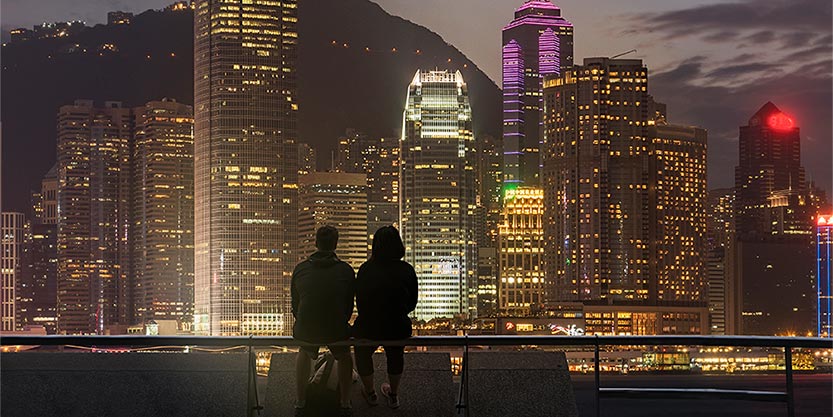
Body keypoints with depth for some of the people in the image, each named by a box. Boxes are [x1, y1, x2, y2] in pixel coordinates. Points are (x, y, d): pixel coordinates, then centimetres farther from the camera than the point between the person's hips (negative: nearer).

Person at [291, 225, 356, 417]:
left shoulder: (300, 269, 3)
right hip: (336, 331, -2)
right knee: (344, 355, 33)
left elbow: (295, 306, 10)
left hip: (305, 331, 2)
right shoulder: (346, 270, -2)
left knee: (304, 352, 36)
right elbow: (349, 307, 5)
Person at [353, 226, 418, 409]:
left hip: (369, 329, -1)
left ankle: (370, 392, 46)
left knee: (362, 351, 33)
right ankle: (393, 394, 48)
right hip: (399, 329, 1)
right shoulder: (407, 270, -8)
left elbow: (359, 301, -1)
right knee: (396, 354, 35)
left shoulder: (366, 269, -10)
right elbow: (412, 303, 3)